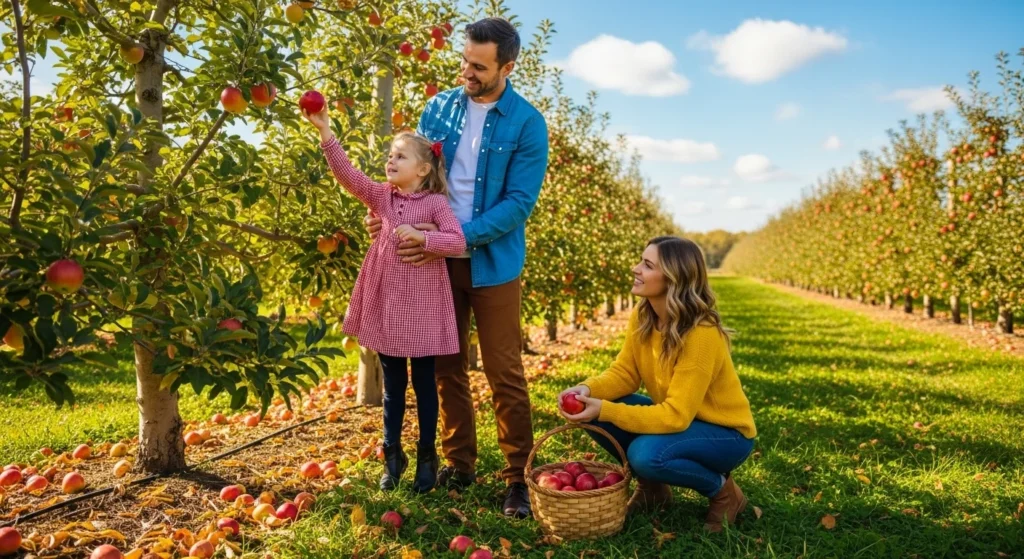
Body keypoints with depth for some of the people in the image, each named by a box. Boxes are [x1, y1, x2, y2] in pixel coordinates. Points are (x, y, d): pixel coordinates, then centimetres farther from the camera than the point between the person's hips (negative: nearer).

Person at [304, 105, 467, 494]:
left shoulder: (435, 202, -5)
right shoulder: (381, 196, 5)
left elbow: (458, 242, -14)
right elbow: (347, 175, -8)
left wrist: (421, 236, -23)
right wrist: (325, 133, -18)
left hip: (422, 304, -3)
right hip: (386, 302, 4)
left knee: (424, 383, 9)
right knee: (393, 384, 14)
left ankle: (427, 456, 23)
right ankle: (393, 455, 27)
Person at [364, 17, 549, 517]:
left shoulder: (527, 124, -8)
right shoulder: (439, 107, 4)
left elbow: (518, 203, -14)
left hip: (492, 263, -4)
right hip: (435, 257, 4)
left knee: (504, 373, 1)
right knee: (446, 367, 11)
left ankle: (516, 477, 13)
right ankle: (458, 464, 25)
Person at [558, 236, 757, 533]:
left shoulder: (701, 335, -32)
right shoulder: (641, 317, -11)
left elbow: (676, 415, -33)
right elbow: (624, 373, -4)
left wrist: (605, 410, -38)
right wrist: (587, 389, -26)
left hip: (725, 432, -6)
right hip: (678, 416, 7)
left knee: (647, 454, -34)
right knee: (592, 413, -13)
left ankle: (723, 491, -3)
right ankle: (651, 486, 9)